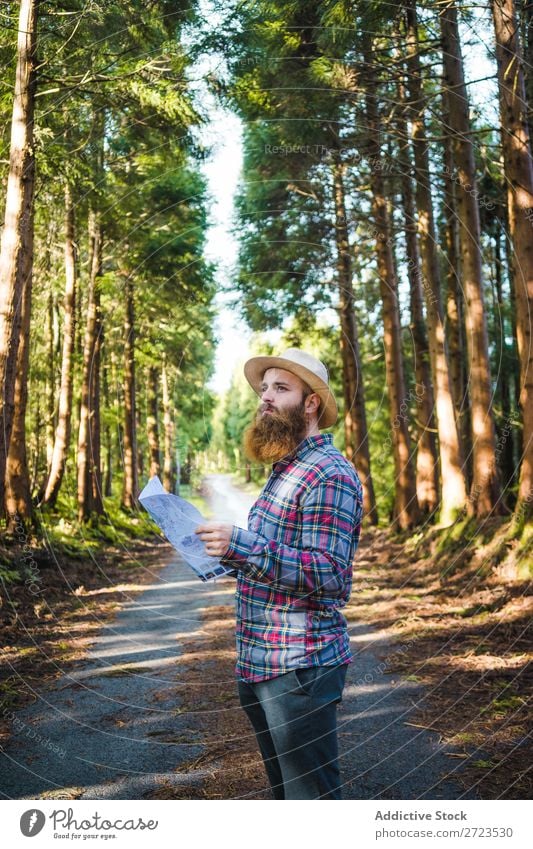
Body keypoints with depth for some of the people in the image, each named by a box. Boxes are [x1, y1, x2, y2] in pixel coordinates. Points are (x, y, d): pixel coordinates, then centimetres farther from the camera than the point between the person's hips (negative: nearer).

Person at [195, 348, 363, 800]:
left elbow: (328, 574, -24)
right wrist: (230, 550, 10)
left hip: (300, 668, -10)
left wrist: (244, 547, -31)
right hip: (260, 664, 10)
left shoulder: (329, 474, -17)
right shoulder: (286, 470, 15)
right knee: (284, 792, 22)